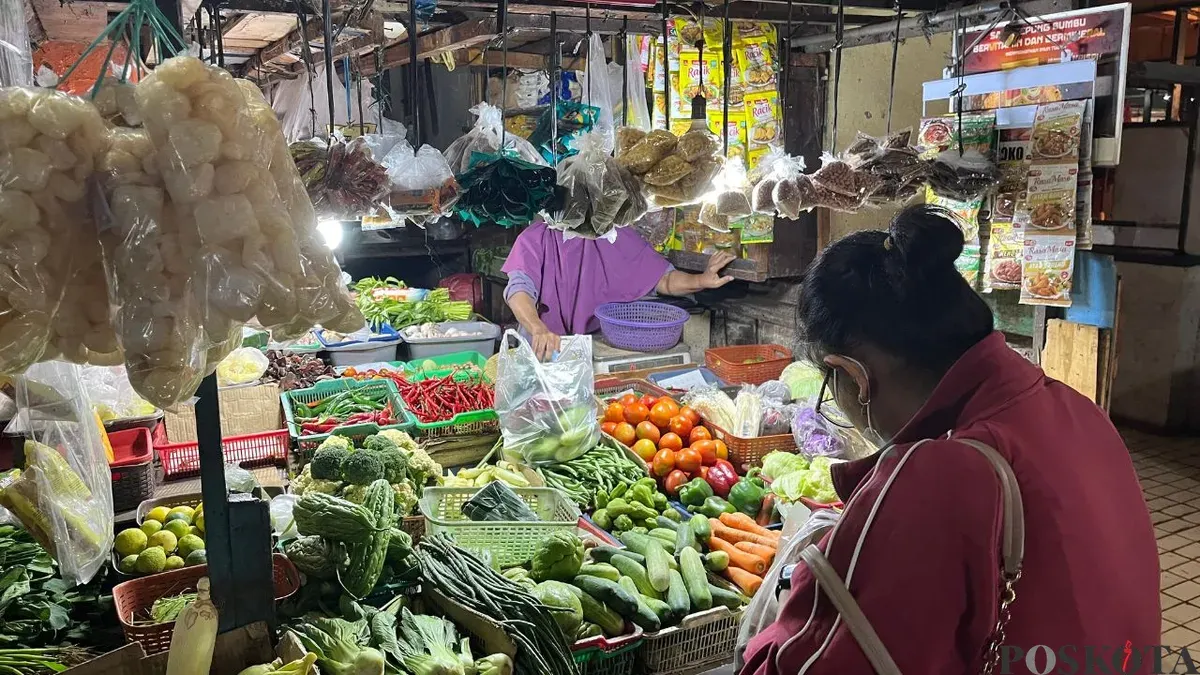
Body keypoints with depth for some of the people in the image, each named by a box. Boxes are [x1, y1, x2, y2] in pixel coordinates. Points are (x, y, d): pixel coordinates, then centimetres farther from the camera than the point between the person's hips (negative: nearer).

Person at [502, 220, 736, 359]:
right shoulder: (536, 238, -7)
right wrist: (539, 330, -44)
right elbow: (519, 289, -23)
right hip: (543, 350, -3)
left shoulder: (617, 237, 2)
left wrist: (701, 281, -23)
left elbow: (662, 278, -1)